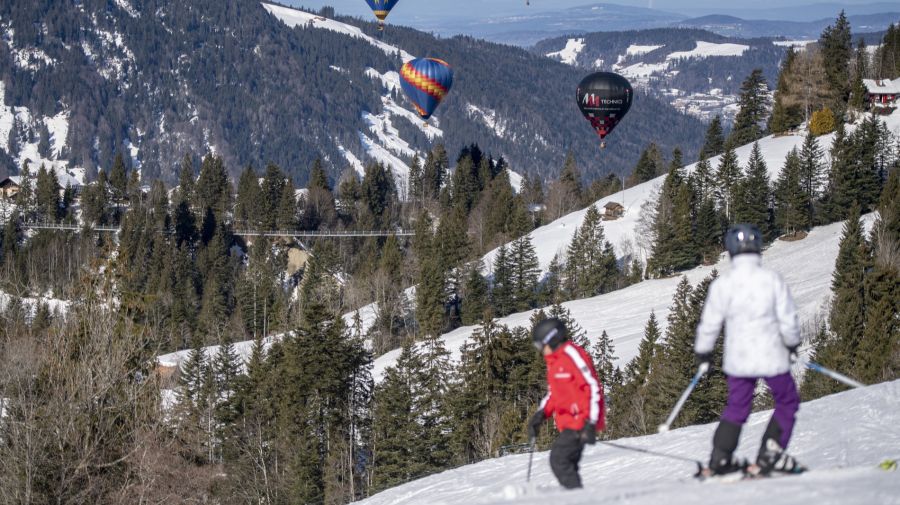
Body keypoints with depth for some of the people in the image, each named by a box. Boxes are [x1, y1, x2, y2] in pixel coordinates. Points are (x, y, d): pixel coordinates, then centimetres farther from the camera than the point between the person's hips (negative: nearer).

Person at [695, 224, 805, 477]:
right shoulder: (773, 280, -10)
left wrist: (703, 353, 15)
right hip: (772, 356, -2)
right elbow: (788, 318, -6)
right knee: (787, 402, 15)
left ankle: (720, 458, 12)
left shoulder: (721, 285, -7)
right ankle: (769, 455, 4)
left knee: (737, 407, 18)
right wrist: (792, 344, 13)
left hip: (737, 359, 2)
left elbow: (709, 325, -1)